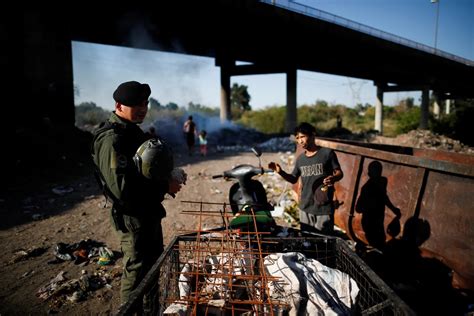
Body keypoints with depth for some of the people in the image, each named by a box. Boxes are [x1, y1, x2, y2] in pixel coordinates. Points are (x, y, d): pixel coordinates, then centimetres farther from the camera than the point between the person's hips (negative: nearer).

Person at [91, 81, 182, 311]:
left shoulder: (133, 131, 10)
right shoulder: (112, 139, -22)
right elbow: (122, 187, -30)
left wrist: (166, 180, 3)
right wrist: (164, 187, -22)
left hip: (150, 212, 10)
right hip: (132, 217, -10)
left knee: (155, 265, 24)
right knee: (137, 272, 4)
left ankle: (151, 307, 45)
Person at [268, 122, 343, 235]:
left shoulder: (327, 153, -6)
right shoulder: (300, 159, 9)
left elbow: (339, 173, -2)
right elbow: (293, 179, 17)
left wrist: (333, 178, -25)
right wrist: (280, 172, 0)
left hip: (324, 208, -5)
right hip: (305, 208, 5)